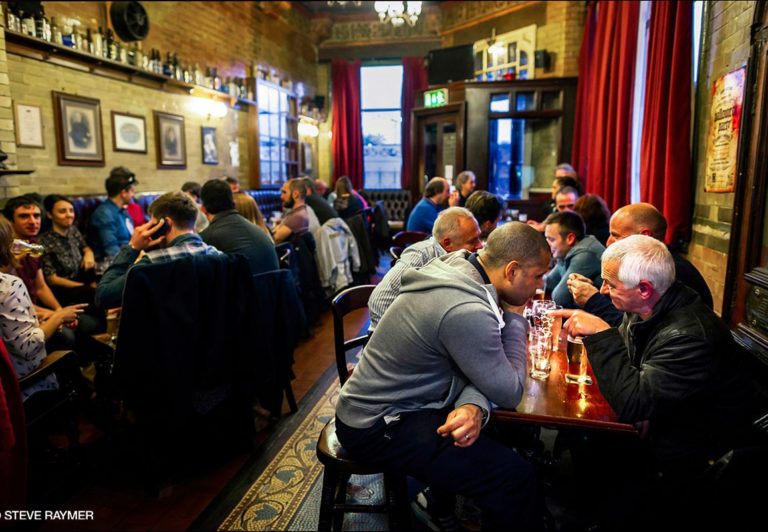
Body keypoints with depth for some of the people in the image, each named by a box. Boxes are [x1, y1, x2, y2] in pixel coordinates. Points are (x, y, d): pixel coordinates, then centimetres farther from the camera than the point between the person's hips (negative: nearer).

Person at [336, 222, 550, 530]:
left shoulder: (455, 268, -1)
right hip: (379, 427, -9)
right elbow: (510, 393, -17)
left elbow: (478, 361, 3)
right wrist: (514, 317, -8)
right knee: (516, 477, -14)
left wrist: (473, 405, -17)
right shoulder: (467, 311, -30)